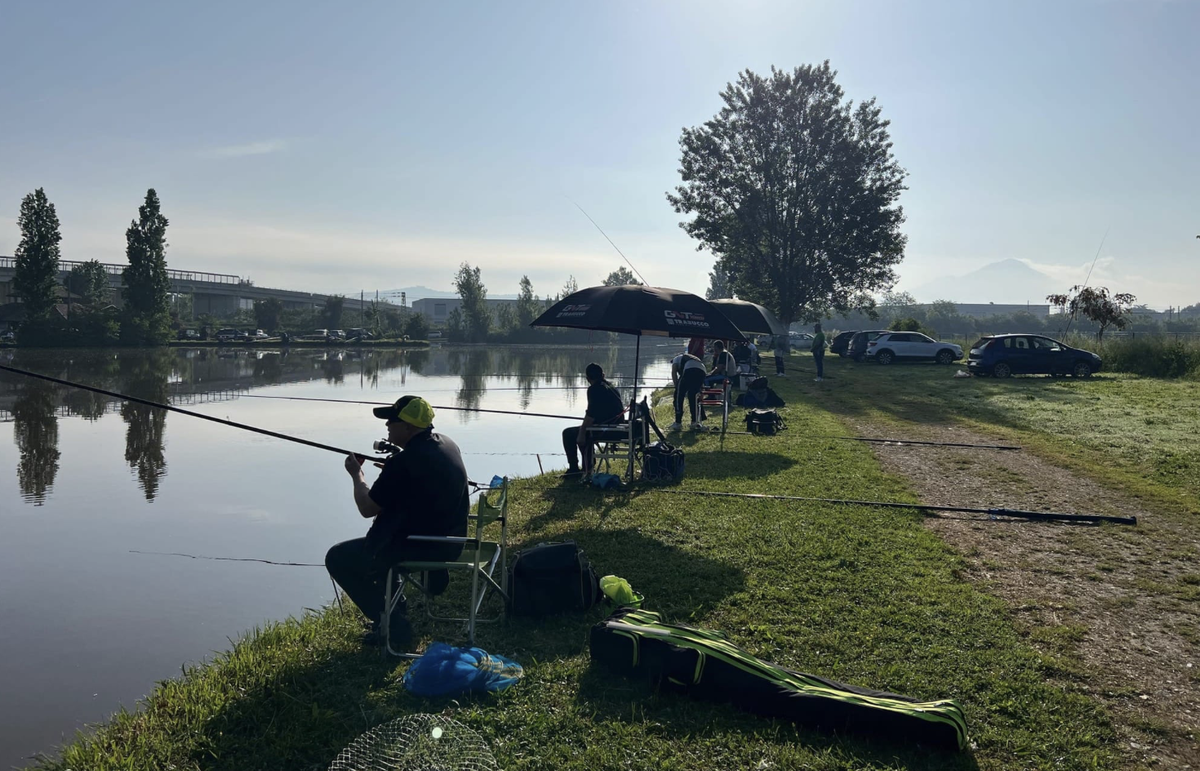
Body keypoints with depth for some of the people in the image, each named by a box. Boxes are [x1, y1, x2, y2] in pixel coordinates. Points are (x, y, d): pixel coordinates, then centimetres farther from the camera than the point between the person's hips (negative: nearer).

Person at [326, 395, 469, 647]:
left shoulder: (403, 463, -25)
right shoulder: (448, 445, 1)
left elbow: (367, 509, -14)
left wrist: (357, 475, 2)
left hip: (419, 547, -9)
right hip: (450, 542, 9)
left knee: (337, 558, 5)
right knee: (381, 538, 31)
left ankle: (390, 622, 4)